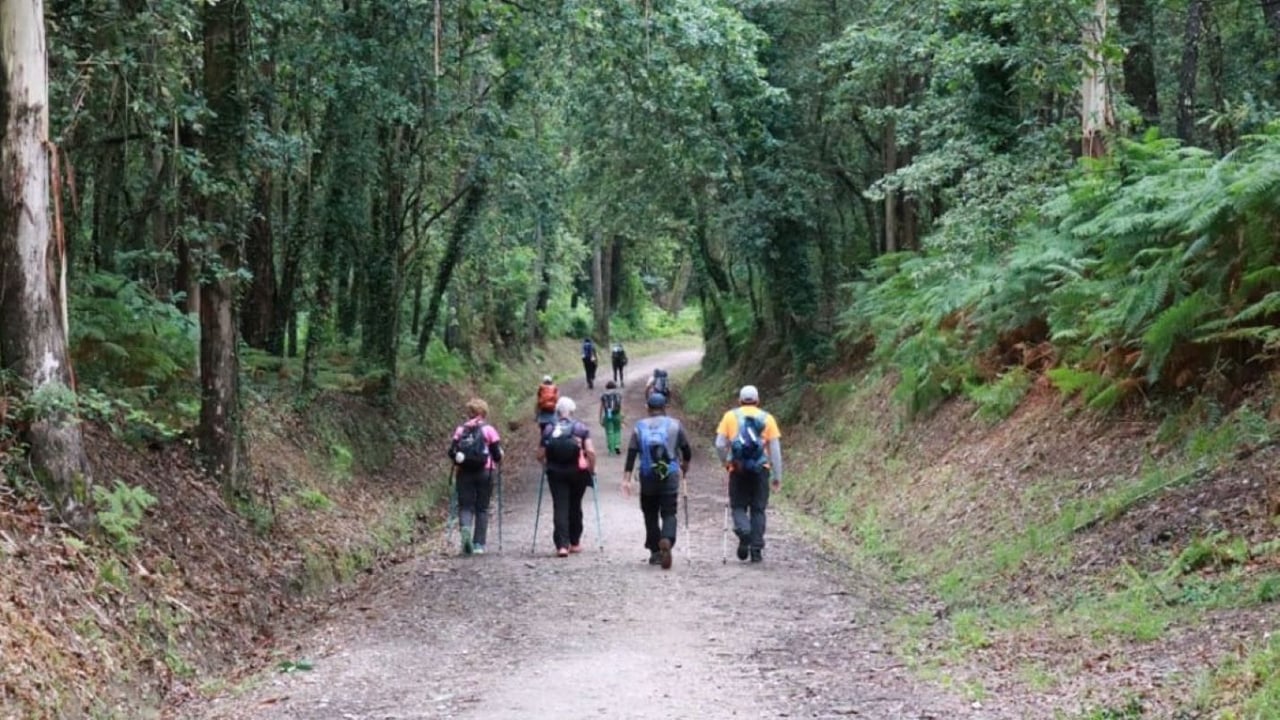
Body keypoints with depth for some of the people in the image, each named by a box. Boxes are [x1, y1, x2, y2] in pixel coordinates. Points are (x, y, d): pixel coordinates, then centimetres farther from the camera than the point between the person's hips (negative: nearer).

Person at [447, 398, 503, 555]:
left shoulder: (460, 430, 3)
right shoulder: (489, 430, -2)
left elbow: (452, 452, 0)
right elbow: (497, 455, -5)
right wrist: (495, 460, 17)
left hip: (464, 472, 1)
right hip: (485, 472, -1)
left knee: (465, 506, 4)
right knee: (482, 508, 8)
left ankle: (465, 528, -27)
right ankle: (479, 544, 7)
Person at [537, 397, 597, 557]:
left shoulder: (549, 429, 1)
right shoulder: (580, 428, -3)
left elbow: (540, 455, 0)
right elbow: (590, 451, -12)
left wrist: (548, 467, 17)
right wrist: (591, 469, 1)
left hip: (556, 473, 0)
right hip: (577, 472, 0)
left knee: (560, 508, -2)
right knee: (575, 507, 15)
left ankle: (562, 545, -13)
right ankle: (574, 542, 25)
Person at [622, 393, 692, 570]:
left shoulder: (639, 427, 4)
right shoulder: (675, 425, 2)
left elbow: (631, 454, -3)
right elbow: (686, 451, 6)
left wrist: (626, 479, -4)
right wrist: (685, 468, 26)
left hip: (647, 478, 1)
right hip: (670, 477, -1)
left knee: (650, 515, 13)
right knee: (669, 513, -1)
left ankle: (655, 552, 16)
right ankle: (667, 541, -28)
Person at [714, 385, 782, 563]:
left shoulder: (730, 416, 5)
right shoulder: (767, 418, 6)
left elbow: (720, 444, -2)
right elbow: (775, 449, 3)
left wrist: (726, 462, 16)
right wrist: (777, 476, 6)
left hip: (738, 469, -1)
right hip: (761, 469, 1)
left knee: (739, 507, 11)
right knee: (758, 510, 9)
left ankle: (744, 533, -18)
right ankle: (756, 550, 6)